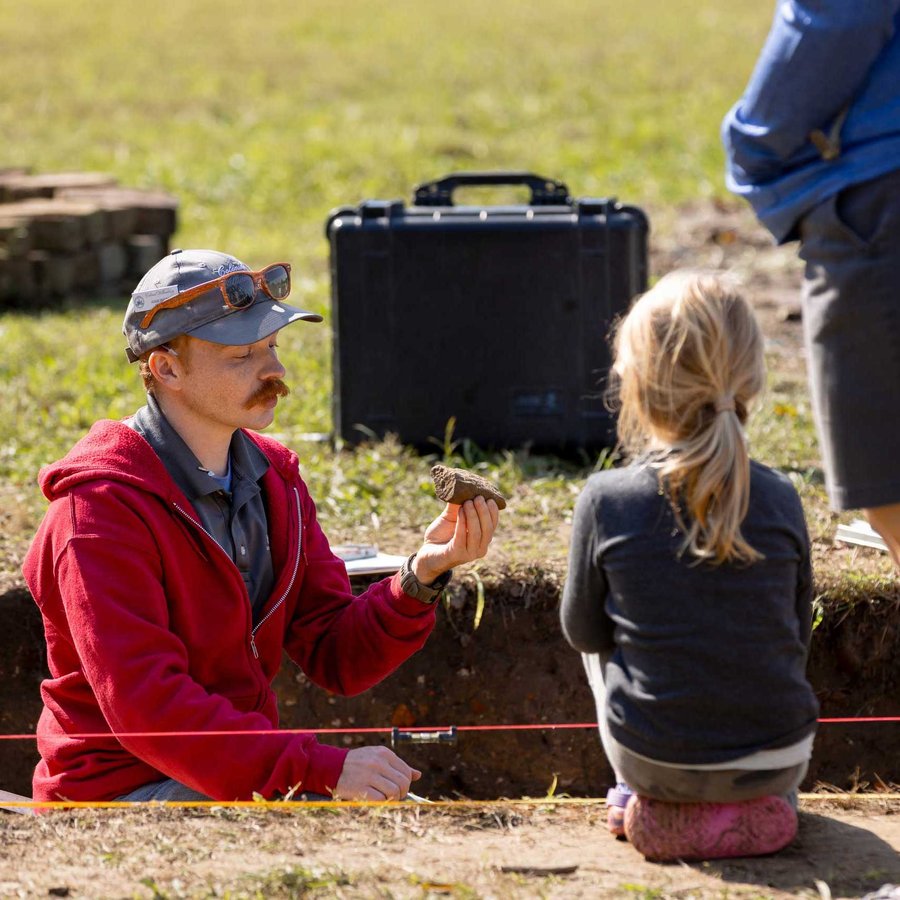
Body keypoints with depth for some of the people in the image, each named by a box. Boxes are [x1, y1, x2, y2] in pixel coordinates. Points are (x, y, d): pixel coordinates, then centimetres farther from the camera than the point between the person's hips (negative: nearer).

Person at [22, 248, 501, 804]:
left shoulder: (274, 476, 5)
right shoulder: (104, 506, -19)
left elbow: (336, 658, 3)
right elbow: (147, 706, -27)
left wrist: (422, 576, -16)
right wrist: (323, 768, -32)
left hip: (244, 773, 8)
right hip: (124, 791, -8)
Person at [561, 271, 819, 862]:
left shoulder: (605, 501, -15)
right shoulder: (780, 499, -10)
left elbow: (583, 630, 1)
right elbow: (798, 639, 3)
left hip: (653, 761, -2)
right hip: (779, 762, 2)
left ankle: (654, 805, 24)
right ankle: (761, 807, 23)